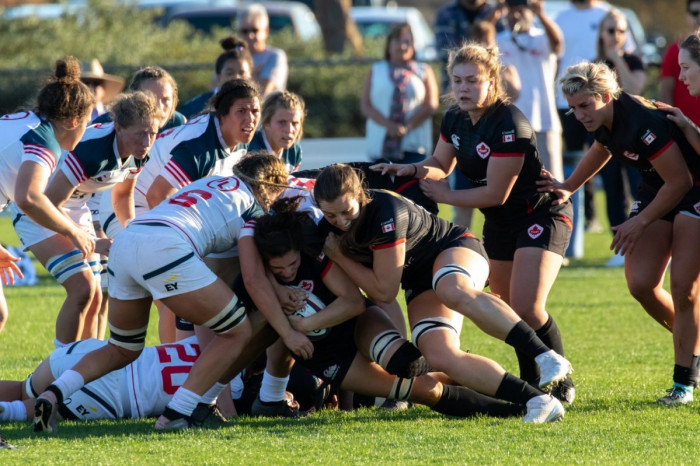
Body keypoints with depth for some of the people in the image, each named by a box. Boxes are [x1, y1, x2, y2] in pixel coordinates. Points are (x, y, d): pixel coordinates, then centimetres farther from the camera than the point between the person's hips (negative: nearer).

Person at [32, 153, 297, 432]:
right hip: (164, 249, -8)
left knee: (122, 351, 23)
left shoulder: (213, 182, 35)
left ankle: (54, 392, -1)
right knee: (237, 332, 5)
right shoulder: (251, 203, 13)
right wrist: (287, 332, 6)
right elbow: (253, 277, 4)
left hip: (123, 244, 8)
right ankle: (176, 414, -6)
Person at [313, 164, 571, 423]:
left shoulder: (385, 212, -29)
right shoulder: (331, 227, -8)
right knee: (441, 357, -23)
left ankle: (546, 357, -51)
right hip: (420, 284, 6)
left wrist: (339, 256, -19)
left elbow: (384, 291, -23)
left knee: (453, 292, -44)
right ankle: (538, 402, -30)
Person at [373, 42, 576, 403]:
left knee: (527, 307, -19)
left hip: (541, 215, -8)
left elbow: (495, 194, -24)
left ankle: (561, 384, -4)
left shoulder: (510, 126, -26)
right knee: (510, 309, 10)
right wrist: (413, 169, -11)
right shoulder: (455, 120, -3)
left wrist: (445, 196, -14)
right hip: (500, 224, 8)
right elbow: (441, 165, 11)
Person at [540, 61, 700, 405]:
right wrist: (568, 188, 19)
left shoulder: (642, 122, -33)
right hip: (656, 191, 8)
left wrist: (640, 223, -19)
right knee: (640, 284, -2)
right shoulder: (603, 120, -7)